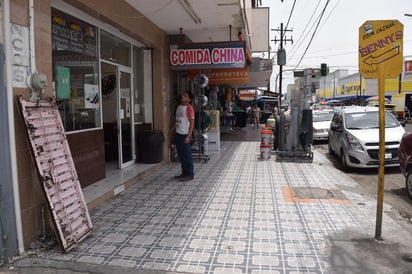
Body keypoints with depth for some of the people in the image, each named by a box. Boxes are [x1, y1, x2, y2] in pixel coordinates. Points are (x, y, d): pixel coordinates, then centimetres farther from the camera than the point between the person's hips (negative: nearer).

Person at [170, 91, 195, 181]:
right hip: (178, 134, 8)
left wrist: (188, 136, -21)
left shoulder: (189, 108, -13)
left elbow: (192, 123, -17)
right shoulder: (179, 106, 12)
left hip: (185, 135, -8)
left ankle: (190, 174, 8)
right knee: (181, 155, 14)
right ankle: (184, 173, 26)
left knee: (187, 155, -1)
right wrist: (172, 128, 12)